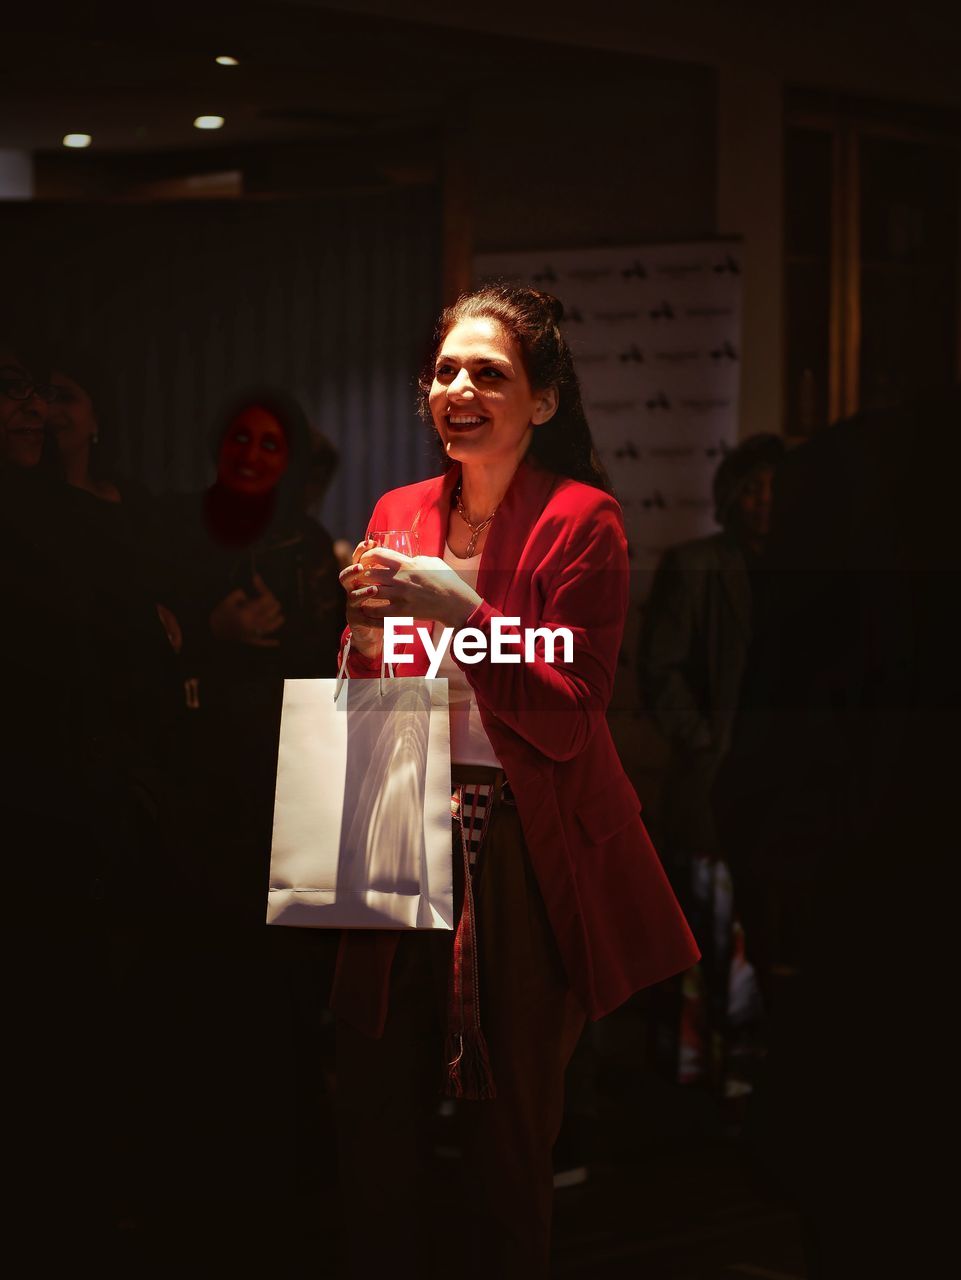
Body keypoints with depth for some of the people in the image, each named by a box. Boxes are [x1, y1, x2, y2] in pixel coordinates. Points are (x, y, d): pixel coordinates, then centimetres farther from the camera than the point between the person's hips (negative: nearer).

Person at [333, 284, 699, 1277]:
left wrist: (458, 611, -22)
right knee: (374, 1108, 5)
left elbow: (568, 721, -13)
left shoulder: (582, 522, -7)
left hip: (523, 856, -4)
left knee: (509, 1126, 3)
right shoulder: (400, 514, 9)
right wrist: (368, 643, -4)